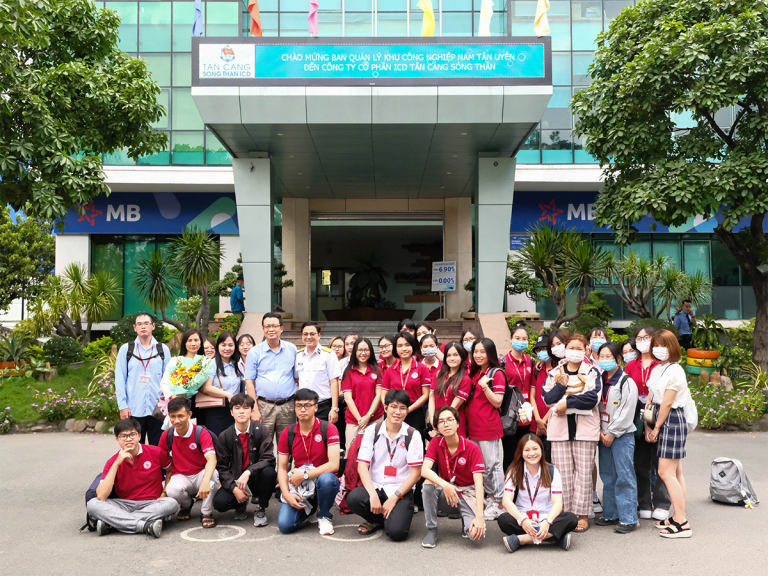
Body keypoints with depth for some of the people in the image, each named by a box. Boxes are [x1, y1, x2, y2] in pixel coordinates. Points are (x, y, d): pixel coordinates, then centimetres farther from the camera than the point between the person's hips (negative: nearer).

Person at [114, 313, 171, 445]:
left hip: (157, 409, 1)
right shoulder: (126, 349, 5)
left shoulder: (163, 350, 6)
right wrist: (122, 406, -3)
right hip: (133, 410, 0)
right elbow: (119, 379, 4)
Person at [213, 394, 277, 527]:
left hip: (255, 479, -1)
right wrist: (234, 488, -17)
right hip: (234, 481, 1)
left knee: (269, 472, -33)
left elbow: (268, 459, -16)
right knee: (219, 502, -25)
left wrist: (248, 472, -32)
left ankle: (260, 509, -7)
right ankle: (241, 505, 13)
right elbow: (222, 467, -2)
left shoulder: (262, 432, -7)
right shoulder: (224, 436, -2)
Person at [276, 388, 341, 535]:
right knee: (285, 525, -19)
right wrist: (286, 494, -13)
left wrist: (304, 475, -19)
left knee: (326, 479, -39)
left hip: (323, 481, -3)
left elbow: (334, 465, -20)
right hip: (298, 486, 3)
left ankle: (324, 516, -6)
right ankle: (310, 508, 17)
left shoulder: (328, 429, -11)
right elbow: (282, 468, 3)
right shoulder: (287, 434, 0)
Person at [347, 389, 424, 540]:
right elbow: (362, 466, -5)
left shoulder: (413, 436, -2)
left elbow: (416, 473, -4)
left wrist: (394, 498, -13)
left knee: (396, 532, -27)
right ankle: (377, 520, 2)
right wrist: (373, 495, -20)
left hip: (401, 490, -2)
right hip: (375, 486, 2)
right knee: (353, 499, -30)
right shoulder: (372, 431, 2)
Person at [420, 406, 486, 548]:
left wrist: (479, 516, -31)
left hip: (467, 495, -2)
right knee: (429, 482, -30)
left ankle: (466, 522, 11)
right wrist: (444, 485, -40)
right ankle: (431, 531, -13)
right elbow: (424, 470, -22)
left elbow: (478, 482, -21)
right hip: (446, 494, 2)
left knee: (477, 533, -27)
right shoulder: (435, 443, -7)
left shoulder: (472, 448, -14)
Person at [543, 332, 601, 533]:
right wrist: (561, 385, -13)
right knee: (563, 473, 2)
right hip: (560, 428, 2)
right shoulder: (554, 373, 12)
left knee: (583, 472, 0)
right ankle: (564, 513, 10)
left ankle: (582, 514, 7)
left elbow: (592, 398, -10)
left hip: (585, 428, -2)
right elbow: (547, 398, 1)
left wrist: (567, 402, -12)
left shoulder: (592, 372, 5)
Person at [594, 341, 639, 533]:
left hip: (622, 436, -7)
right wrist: (600, 431, 0)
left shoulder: (626, 382, -9)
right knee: (607, 477, 12)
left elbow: (626, 413, -12)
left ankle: (629, 519, 2)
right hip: (603, 435, 7)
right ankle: (610, 515, 23)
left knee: (624, 477, -5)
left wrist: (612, 433, -12)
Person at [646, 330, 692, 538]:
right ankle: (678, 517, 17)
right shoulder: (657, 370, 13)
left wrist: (657, 427, -8)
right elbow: (651, 399, 11)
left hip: (672, 421, -9)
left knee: (666, 473, -10)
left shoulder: (674, 371, -14)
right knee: (675, 473, 12)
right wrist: (647, 425, 6)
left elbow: (666, 403, -14)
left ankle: (682, 523, -6)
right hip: (663, 422, 9)